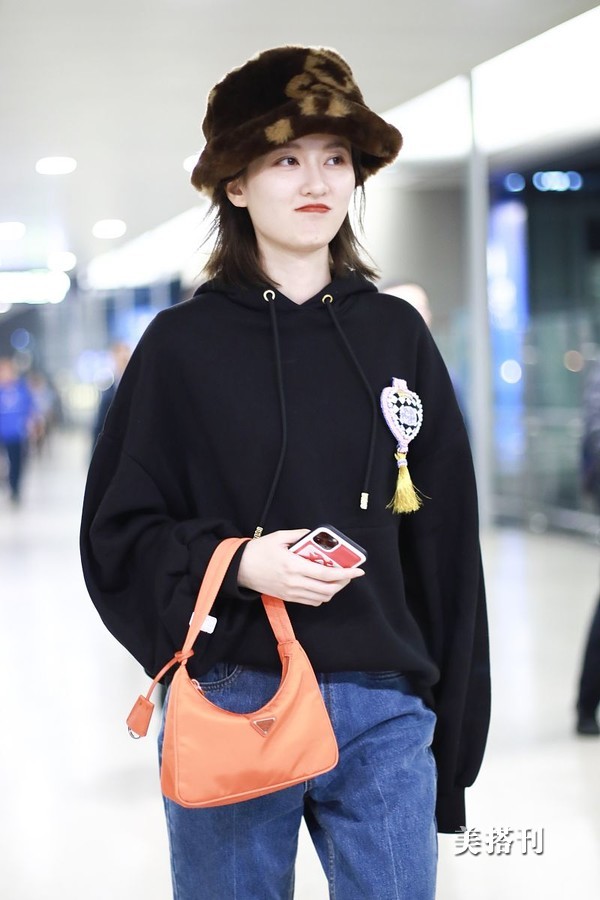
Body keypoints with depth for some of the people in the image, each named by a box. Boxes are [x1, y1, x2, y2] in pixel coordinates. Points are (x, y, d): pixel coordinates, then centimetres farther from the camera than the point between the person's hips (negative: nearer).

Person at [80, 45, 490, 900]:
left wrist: (450, 730, 6)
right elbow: (118, 538, 1)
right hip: (229, 703, -1)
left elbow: (445, 543, 7)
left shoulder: (397, 334, 7)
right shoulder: (184, 344, 1)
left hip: (383, 710, 2)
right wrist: (236, 563, -18)